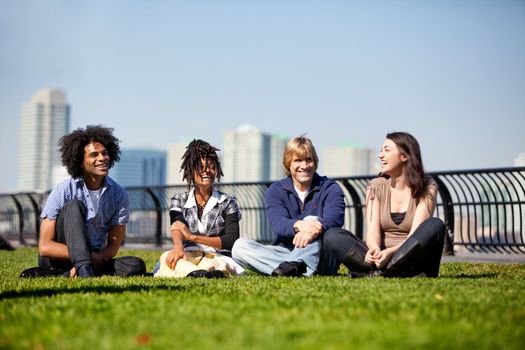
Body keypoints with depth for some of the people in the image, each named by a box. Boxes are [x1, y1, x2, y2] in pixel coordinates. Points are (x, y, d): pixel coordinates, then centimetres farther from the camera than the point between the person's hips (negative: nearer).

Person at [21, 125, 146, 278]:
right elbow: (45, 246, -16)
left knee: (137, 266, -25)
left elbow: (113, 247, -2)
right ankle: (84, 271, -42)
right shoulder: (63, 191, -12)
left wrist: (96, 258, -25)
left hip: (96, 259, 3)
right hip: (57, 259, -3)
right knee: (74, 205, -24)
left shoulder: (119, 195, -4)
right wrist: (89, 256, -26)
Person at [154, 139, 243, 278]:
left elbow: (232, 241, -2)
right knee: (167, 258, -36)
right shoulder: (179, 200, 15)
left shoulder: (227, 202, 10)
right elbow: (177, 227, -8)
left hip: (217, 257, 0)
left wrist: (193, 237, -12)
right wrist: (178, 247, -34)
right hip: (188, 257, 1)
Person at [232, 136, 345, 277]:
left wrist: (317, 228, -42)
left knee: (312, 220, -28)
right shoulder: (276, 190, 7)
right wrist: (298, 225, -39)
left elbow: (334, 219, -17)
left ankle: (292, 266, -53)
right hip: (284, 251, 2)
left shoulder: (331, 189, 4)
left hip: (321, 255, -2)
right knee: (239, 246, -20)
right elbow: (278, 223, -13)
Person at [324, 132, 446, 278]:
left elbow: (416, 234, -14)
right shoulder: (376, 187, 6)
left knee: (435, 225, -31)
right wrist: (374, 249, -30)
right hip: (383, 256, 2)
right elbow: (372, 231, -5)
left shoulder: (427, 188, -2)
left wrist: (391, 252, -33)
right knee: (332, 236, -18)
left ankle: (375, 273, -32)